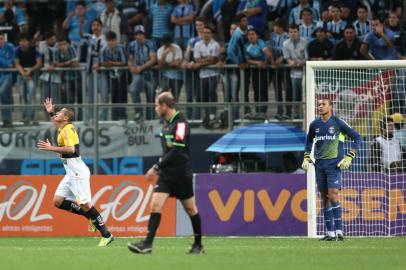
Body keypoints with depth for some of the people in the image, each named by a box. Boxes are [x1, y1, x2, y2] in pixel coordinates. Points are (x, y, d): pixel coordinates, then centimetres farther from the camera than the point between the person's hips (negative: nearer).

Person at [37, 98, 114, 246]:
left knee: (84, 204, -12)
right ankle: (91, 217, 12)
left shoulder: (68, 130, -13)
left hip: (78, 172, -10)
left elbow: (71, 149, -30)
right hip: (71, 173, 10)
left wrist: (51, 148, -24)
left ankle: (106, 235, -10)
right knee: (58, 201, 6)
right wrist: (50, 113, 30)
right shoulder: (63, 129, 14)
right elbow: (57, 123, 42)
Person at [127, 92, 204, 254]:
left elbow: (176, 151, -22)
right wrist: (159, 168, 16)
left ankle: (198, 245, 19)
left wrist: (157, 167, -20)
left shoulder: (181, 123, -16)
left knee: (190, 209, 6)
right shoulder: (166, 122, 10)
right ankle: (147, 244, -15)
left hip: (181, 173, -7)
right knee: (155, 204, -8)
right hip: (166, 173, 7)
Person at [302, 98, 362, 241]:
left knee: (333, 195, -16)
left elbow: (357, 137, -2)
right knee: (324, 197, 6)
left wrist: (349, 157, -8)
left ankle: (339, 231, -15)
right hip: (319, 164, 5)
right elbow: (309, 140, 27)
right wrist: (306, 157, 15)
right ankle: (330, 232, 11)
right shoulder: (315, 124, 8)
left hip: (334, 163, -5)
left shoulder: (337, 123, -6)